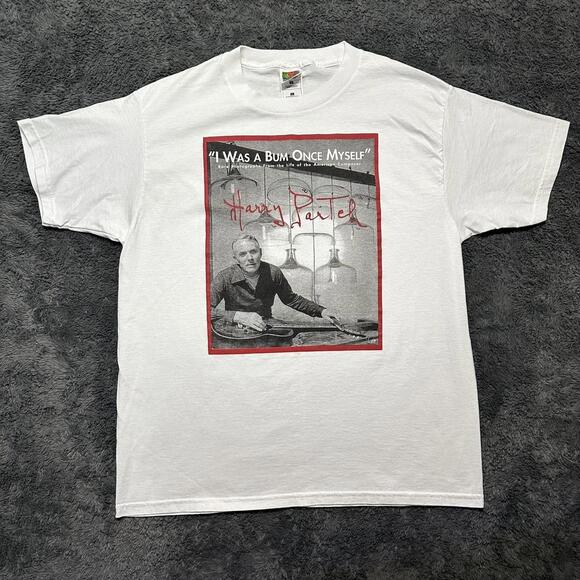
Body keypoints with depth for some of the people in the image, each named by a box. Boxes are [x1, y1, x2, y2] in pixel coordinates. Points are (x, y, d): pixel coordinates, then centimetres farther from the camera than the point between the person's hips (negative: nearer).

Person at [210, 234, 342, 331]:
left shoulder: (273, 273, -2)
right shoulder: (225, 278, -14)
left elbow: (291, 299, 14)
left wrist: (321, 311, 7)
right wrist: (239, 316, -33)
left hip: (266, 328, 3)